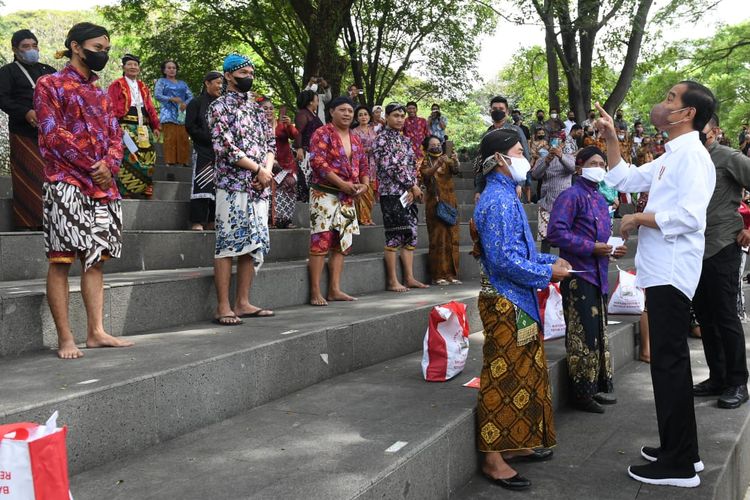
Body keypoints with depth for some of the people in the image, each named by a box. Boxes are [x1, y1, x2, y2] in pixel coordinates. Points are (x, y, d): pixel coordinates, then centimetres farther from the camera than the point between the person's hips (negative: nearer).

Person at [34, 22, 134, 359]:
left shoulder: (100, 94, 21)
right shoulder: (50, 85, 2)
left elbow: (115, 136, 15)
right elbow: (53, 134, -8)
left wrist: (109, 164, -7)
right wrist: (93, 167, -12)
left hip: (103, 185, 7)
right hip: (66, 183, -6)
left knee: (95, 259, 5)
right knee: (61, 259, -6)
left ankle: (96, 332, 8)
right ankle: (65, 338, -3)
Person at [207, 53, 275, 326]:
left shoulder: (256, 107, 20)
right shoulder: (219, 106, -1)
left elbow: (270, 142, 16)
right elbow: (225, 146, -12)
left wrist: (267, 170, -3)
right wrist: (258, 169, -12)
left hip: (259, 187, 7)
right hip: (232, 185, -7)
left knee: (254, 245, 6)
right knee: (228, 243, -8)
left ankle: (243, 303, 13)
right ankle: (223, 307, -5)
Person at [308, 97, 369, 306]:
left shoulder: (355, 139, 18)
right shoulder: (323, 133, -5)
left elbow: (364, 165, 21)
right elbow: (317, 162, -16)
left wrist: (364, 184, 0)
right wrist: (342, 183, -21)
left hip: (347, 198, 8)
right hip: (325, 194, -8)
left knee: (341, 244, 7)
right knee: (321, 242, -10)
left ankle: (334, 290, 12)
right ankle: (315, 292, -8)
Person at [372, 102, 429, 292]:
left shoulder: (405, 140, 18)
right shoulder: (382, 138, -4)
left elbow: (412, 166, 13)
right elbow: (389, 166, -13)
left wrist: (413, 188, -4)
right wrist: (412, 186, -12)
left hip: (409, 194, 7)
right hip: (392, 193, -7)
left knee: (410, 235, 7)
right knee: (394, 236, -7)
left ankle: (409, 278, 12)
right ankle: (392, 281, -2)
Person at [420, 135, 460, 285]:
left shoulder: (447, 160, 13)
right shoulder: (425, 162, 4)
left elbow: (455, 170, -7)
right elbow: (426, 174, -18)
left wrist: (455, 161, -28)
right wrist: (438, 164, -34)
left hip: (450, 202, 4)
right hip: (434, 203, -4)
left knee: (452, 238, 3)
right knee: (438, 238, -8)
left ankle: (451, 274, 9)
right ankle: (438, 275, -6)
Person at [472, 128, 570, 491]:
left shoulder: (505, 196, 14)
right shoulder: (499, 200, -18)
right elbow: (505, 260, -24)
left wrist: (550, 260, 10)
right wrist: (547, 273, -14)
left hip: (516, 302, 10)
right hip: (505, 304, -10)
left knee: (523, 374, 18)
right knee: (502, 378, -3)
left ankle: (517, 443, 31)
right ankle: (493, 458, 7)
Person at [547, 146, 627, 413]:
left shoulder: (601, 200, 19)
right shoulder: (571, 196, -9)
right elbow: (556, 232, -20)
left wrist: (614, 249, 7)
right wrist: (591, 248, -20)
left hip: (599, 274, 9)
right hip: (579, 275, -9)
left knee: (600, 333, 15)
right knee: (584, 335, -6)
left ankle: (600, 386, 27)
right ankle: (583, 392, 3)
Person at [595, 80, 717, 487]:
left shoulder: (692, 154, -14)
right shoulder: (672, 156, 17)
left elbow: (690, 216, -26)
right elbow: (626, 180, 28)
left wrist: (638, 219, -14)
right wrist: (611, 141, 19)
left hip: (671, 273, -10)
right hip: (662, 271, 10)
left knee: (668, 362, -6)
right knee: (670, 360, 15)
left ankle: (678, 465, 3)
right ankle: (682, 450, 26)